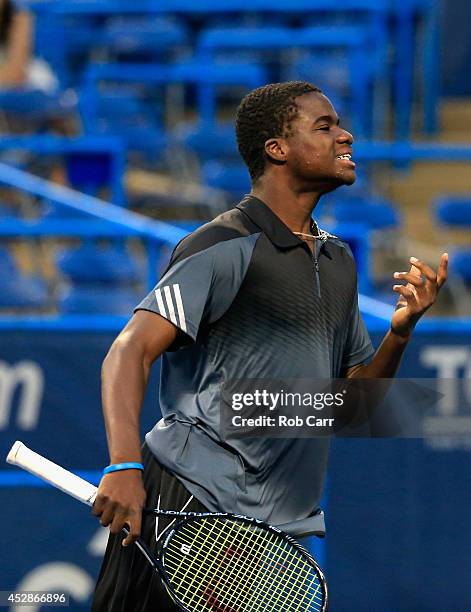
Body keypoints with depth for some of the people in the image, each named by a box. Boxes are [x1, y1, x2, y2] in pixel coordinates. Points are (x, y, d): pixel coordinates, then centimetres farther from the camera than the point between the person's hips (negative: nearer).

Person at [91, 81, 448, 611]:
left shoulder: (339, 261, 17)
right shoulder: (226, 246, -8)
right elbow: (130, 352, -16)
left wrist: (400, 331, 1)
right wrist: (124, 466, -31)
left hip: (282, 526, 7)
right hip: (185, 505, -7)